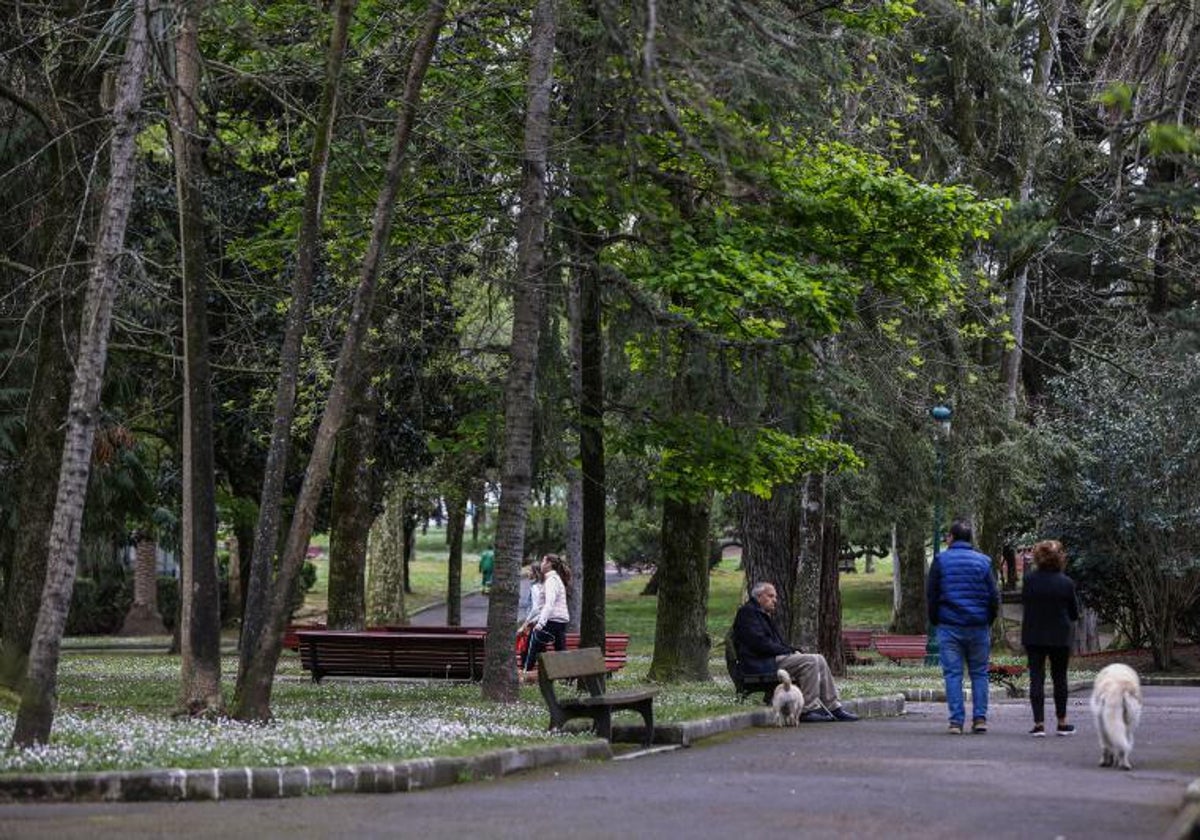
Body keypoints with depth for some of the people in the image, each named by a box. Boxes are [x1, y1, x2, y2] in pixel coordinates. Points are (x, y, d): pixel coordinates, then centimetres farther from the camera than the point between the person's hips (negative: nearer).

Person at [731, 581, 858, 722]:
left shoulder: (765, 615, 26)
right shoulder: (747, 612, -7)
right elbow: (760, 643, -18)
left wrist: (793, 650, 5)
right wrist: (789, 652, -13)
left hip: (775, 657, 10)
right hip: (761, 664, -10)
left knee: (819, 660, -2)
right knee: (810, 662, -23)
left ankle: (833, 707, -3)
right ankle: (808, 710, -20)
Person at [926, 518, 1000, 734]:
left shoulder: (941, 560, -1)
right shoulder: (983, 561, 3)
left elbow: (931, 595, 0)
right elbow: (994, 597, 3)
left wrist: (935, 620, 11)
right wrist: (989, 621, 15)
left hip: (949, 626, -1)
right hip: (978, 627, 1)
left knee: (952, 674, 1)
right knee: (979, 672, 10)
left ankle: (956, 720, -4)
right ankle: (980, 718, 4)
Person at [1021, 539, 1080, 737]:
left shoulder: (1029, 580, -8)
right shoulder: (1066, 583, -9)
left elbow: (1024, 605, 2)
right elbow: (1074, 613, 0)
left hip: (1033, 636, 0)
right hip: (1059, 637, 0)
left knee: (1036, 678, 2)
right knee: (1060, 678, 12)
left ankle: (1039, 723, -4)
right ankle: (1062, 723, 18)